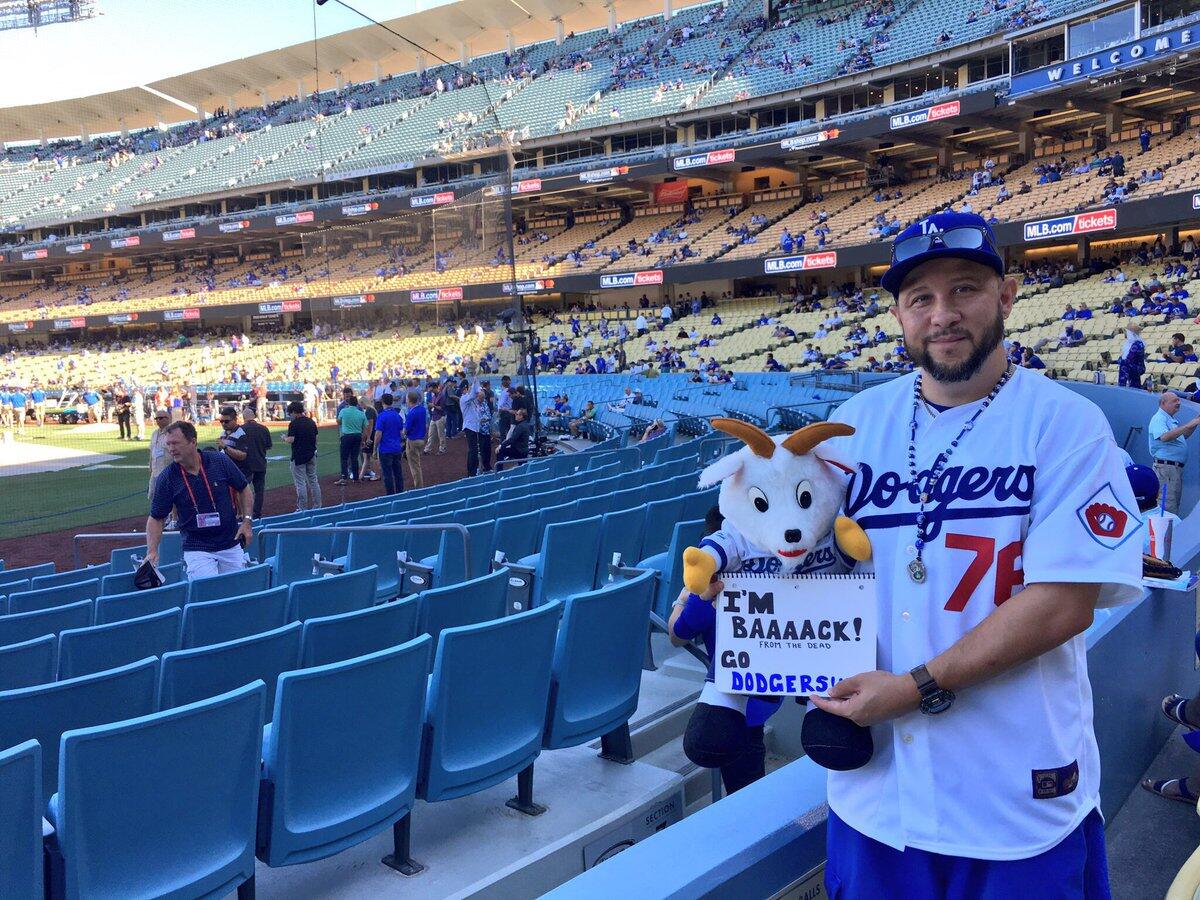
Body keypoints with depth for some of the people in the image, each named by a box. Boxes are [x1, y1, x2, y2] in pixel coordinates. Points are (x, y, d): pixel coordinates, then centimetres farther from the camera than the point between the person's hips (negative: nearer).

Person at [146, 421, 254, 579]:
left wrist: (247, 521, -4)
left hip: (231, 546, 2)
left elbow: (244, 489, 7)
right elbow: (156, 518, -2)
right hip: (197, 550, -1)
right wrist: (152, 551, -14)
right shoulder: (167, 478, -8)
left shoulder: (221, 461, -7)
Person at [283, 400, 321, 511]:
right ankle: (317, 506, 15)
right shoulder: (311, 422, 7)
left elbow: (291, 440, -20)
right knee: (313, 481, 13)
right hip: (312, 455, 7)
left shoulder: (294, 424, -13)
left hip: (298, 457, -7)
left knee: (300, 483, -1)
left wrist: (285, 438, 1)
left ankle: (303, 509, 0)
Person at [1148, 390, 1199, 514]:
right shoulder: (1159, 418, -12)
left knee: (1175, 503, 14)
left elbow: (1184, 436, 32)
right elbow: (1165, 437, -30)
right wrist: (1189, 425, -29)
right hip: (1166, 466, -10)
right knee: (1168, 506, -12)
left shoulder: (1172, 419, 19)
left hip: (1176, 467, 10)